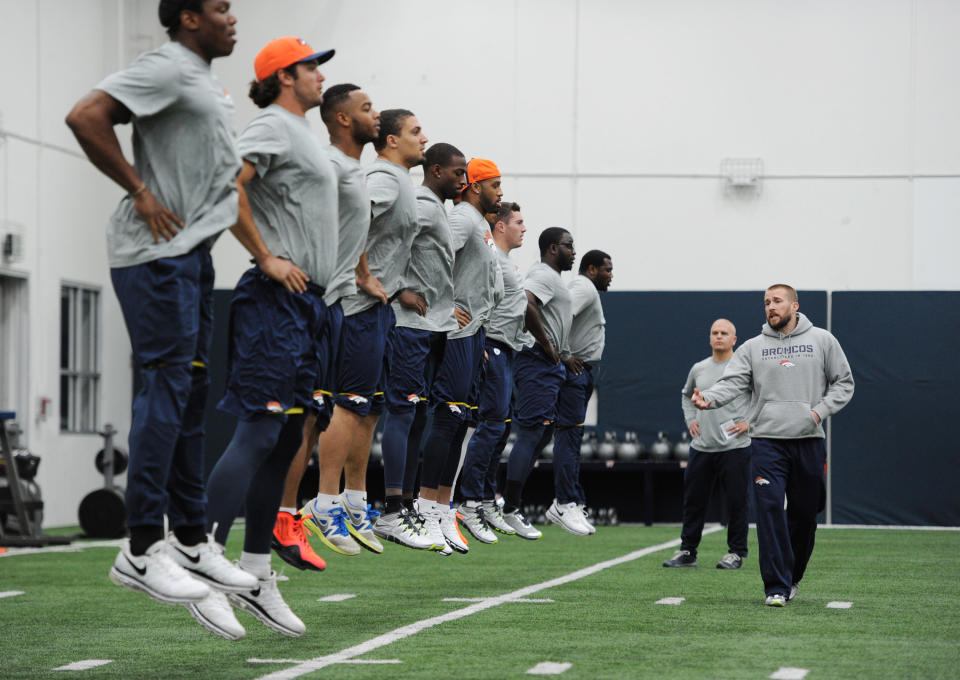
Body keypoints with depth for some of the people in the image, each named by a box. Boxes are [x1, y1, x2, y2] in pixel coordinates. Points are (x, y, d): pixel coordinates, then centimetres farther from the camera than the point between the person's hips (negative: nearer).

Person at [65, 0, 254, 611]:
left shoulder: (211, 84, 19)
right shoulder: (167, 69, -11)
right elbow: (86, 118, -21)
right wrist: (140, 193, -17)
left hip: (194, 252, 10)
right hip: (157, 251, -10)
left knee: (192, 391, 11)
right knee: (167, 385, -11)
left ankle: (192, 542, 17)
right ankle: (141, 550, -8)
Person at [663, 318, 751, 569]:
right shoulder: (698, 369, 12)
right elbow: (686, 395, 31)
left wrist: (749, 422, -7)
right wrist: (690, 420, 16)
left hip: (735, 447, -4)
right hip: (701, 446, 5)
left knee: (736, 502, -1)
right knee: (693, 501, 6)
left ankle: (736, 552, 9)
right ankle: (687, 551, 15)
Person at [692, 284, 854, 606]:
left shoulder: (822, 341, 7)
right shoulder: (753, 348, 8)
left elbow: (844, 383, 10)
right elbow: (732, 383, -4)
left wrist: (820, 411, -5)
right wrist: (708, 398, -25)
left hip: (808, 441, 1)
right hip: (767, 441, -1)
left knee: (804, 513, 8)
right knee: (770, 510, -12)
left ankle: (792, 577, 29)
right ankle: (776, 587, -9)